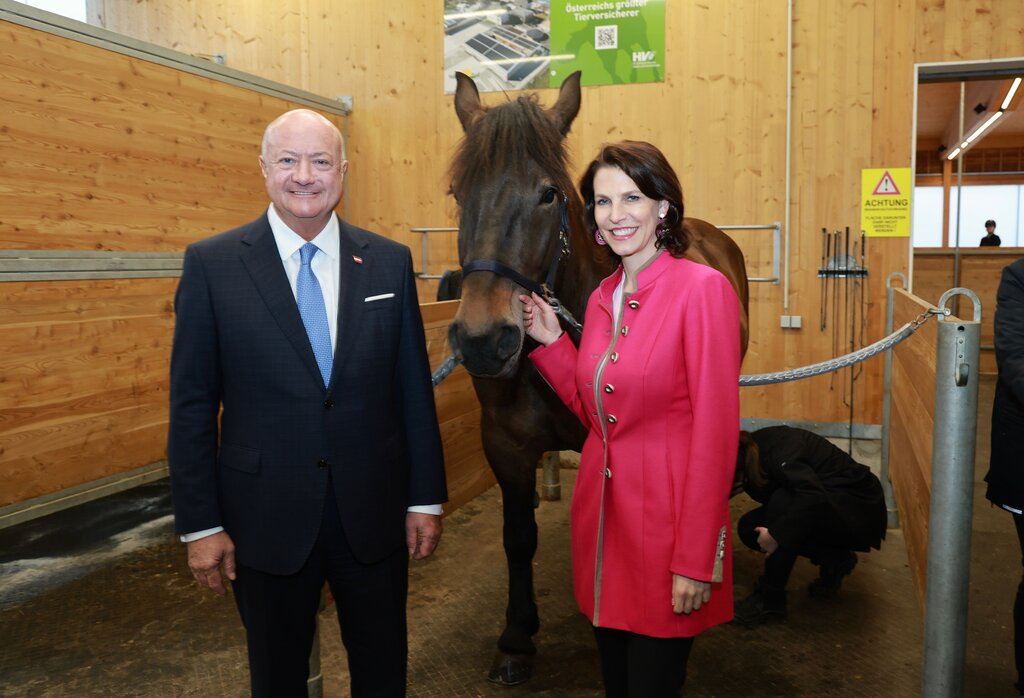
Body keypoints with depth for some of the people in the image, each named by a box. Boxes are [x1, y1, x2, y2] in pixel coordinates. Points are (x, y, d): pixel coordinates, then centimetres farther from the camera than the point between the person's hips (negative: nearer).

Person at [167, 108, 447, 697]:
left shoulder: (390, 262, -1)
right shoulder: (212, 264, -6)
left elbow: (415, 388, 2)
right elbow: (192, 404, -4)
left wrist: (427, 498, 3)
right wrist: (200, 523, -5)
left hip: (374, 512, 2)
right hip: (266, 517, -1)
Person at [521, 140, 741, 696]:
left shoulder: (703, 288, -14)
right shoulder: (602, 297, 6)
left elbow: (715, 435, -16)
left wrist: (696, 562, -17)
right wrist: (549, 341, 2)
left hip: (666, 520, -6)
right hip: (600, 513, 7)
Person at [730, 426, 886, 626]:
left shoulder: (776, 453, -30)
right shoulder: (751, 448, -7)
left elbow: (814, 496, -44)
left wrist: (776, 534, -39)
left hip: (860, 508, -8)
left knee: (783, 501, -34)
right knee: (749, 528, -6)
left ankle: (770, 599, -21)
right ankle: (835, 560, 7)